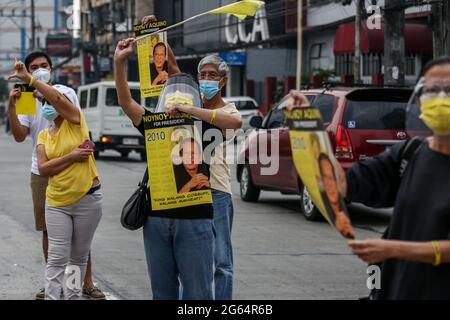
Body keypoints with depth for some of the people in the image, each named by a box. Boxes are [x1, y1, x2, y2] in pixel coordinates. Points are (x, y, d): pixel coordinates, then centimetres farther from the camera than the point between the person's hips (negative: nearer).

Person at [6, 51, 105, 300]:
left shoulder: (67, 93, 1)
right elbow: (19, 136, -11)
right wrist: (11, 107, -21)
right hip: (42, 174, 1)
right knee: (48, 230, 8)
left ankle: (87, 283, 5)